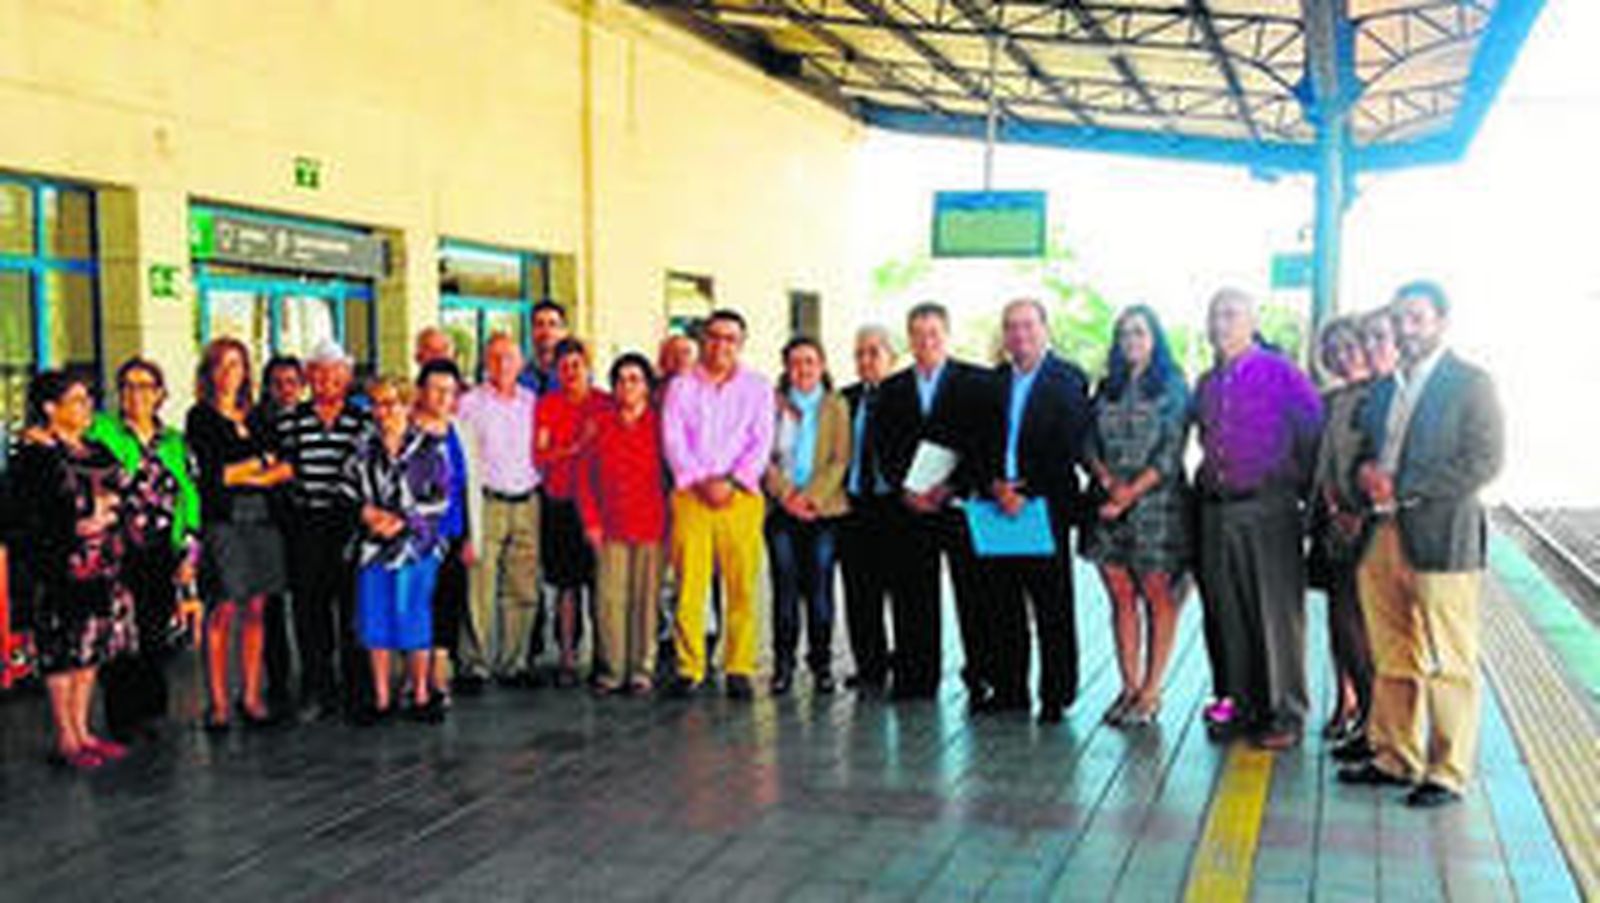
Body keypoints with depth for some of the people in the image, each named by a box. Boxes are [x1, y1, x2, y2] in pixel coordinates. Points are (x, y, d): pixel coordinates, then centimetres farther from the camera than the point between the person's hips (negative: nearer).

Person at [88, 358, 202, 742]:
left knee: (157, 635, 6)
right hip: (122, 552, -3)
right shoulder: (102, 431, 4)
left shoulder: (175, 441, 14)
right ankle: (122, 718, 9)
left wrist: (190, 552, 7)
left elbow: (190, 495, 13)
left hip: (163, 554, 3)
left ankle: (150, 711, 19)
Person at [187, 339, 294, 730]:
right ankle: (218, 703, -3)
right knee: (223, 610, -7)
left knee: (255, 610, 5)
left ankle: (251, 698, 11)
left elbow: (288, 468, 8)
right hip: (222, 521, -4)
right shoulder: (200, 417, 4)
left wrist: (244, 475, -7)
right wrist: (263, 463, 1)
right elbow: (210, 473, -7)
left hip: (260, 521, 5)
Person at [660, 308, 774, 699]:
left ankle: (739, 670, 3)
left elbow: (761, 442, 4)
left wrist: (731, 482, -9)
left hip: (740, 495, 0)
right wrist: (700, 482, -10)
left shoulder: (757, 387, 13)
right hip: (691, 495, 0)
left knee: (742, 587, -3)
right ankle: (689, 669, 1)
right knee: (689, 584, -5)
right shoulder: (681, 387, 13)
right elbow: (673, 440, 3)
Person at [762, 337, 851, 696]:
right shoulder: (773, 404, 8)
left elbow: (840, 460, 3)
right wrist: (787, 495, -8)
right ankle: (783, 663, 3)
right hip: (781, 508, 0)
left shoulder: (836, 406, 9)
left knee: (819, 585, -2)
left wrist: (812, 496, -8)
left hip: (823, 508, 0)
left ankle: (821, 662, 5)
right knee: (785, 583, -3)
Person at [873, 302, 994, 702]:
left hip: (961, 502, -3)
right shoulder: (892, 389, 13)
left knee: (973, 593, -2)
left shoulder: (978, 382, 3)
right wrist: (904, 490, -6)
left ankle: (981, 677, 5)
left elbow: (987, 443, -3)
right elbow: (883, 449, 9)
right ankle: (916, 679, 9)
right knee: (913, 596, 2)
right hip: (910, 506, 3)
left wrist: (951, 487, -12)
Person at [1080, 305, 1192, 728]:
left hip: (1156, 503, -4)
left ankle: (1150, 692, 3)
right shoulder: (1107, 388, 14)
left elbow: (1171, 451, -7)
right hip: (1109, 505, 4)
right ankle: (1129, 686, 11)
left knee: (1159, 597, -1)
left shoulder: (1172, 387, 1)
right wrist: (1106, 479, -10)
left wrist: (1132, 491, -14)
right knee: (1120, 597, 5)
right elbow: (1090, 442, 8)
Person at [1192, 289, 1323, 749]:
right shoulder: (1207, 384, 13)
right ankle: (1235, 704, 19)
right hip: (1215, 510, 6)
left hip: (1267, 508, -6)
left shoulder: (1281, 374, -4)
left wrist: (1302, 485, 1)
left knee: (1276, 612, -2)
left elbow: (1314, 433, -2)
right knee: (1225, 613, 9)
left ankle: (1284, 714, 5)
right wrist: (1205, 482, 14)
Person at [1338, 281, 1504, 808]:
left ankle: (1448, 773, 8)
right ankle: (1395, 758, 23)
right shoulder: (1385, 388, 17)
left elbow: (1485, 461, -13)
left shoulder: (1471, 384, -4)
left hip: (1440, 539, -7)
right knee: (1392, 661, 13)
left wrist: (1402, 490, -14)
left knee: (1448, 664, -1)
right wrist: (1367, 472, -1)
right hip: (1383, 537, 7)